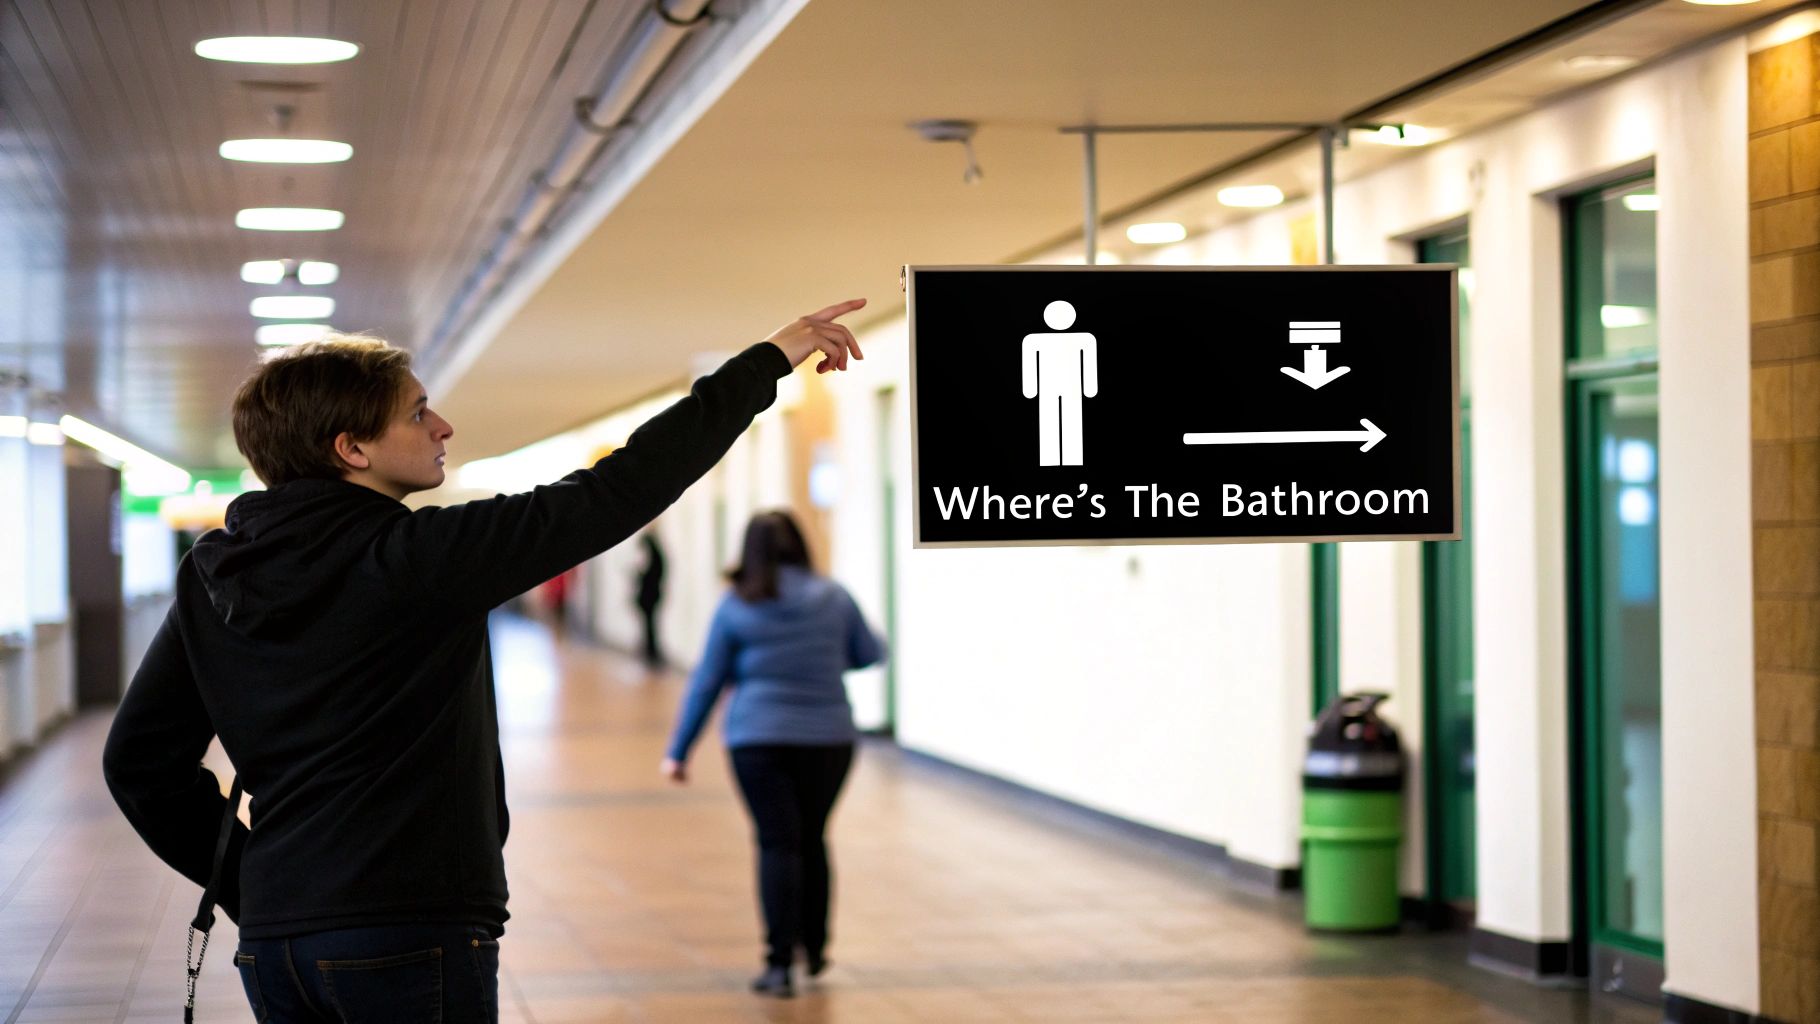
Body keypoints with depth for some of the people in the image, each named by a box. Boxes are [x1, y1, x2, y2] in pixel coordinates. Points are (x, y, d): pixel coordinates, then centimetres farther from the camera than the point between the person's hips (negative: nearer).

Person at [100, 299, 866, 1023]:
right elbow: (617, 492, -11)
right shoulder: (416, 558, -12)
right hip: (409, 935, -7)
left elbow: (139, 760, 10)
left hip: (272, 938, 7)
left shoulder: (211, 579, 6)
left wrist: (244, 879, 15)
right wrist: (767, 362, -4)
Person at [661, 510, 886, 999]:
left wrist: (679, 751, 7)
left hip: (760, 739, -2)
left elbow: (706, 683, 0)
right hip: (828, 738, 2)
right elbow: (871, 655, 13)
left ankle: (780, 963, -9)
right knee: (812, 840, 17)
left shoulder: (736, 607, -3)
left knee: (777, 844, -1)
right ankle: (814, 949, 26)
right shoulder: (834, 598, 1)